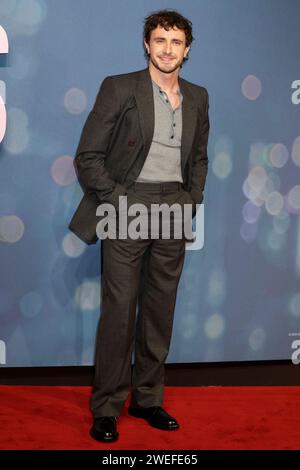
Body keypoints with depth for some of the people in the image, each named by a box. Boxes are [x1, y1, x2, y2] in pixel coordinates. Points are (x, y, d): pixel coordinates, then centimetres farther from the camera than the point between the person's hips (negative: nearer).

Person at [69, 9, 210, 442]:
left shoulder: (197, 97, 13)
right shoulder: (119, 88, -1)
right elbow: (87, 157, -3)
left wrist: (193, 201, 8)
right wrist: (116, 201, -10)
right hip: (128, 206, -4)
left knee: (160, 309, 8)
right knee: (119, 309, -4)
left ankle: (147, 399, 21)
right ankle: (106, 409, 9)